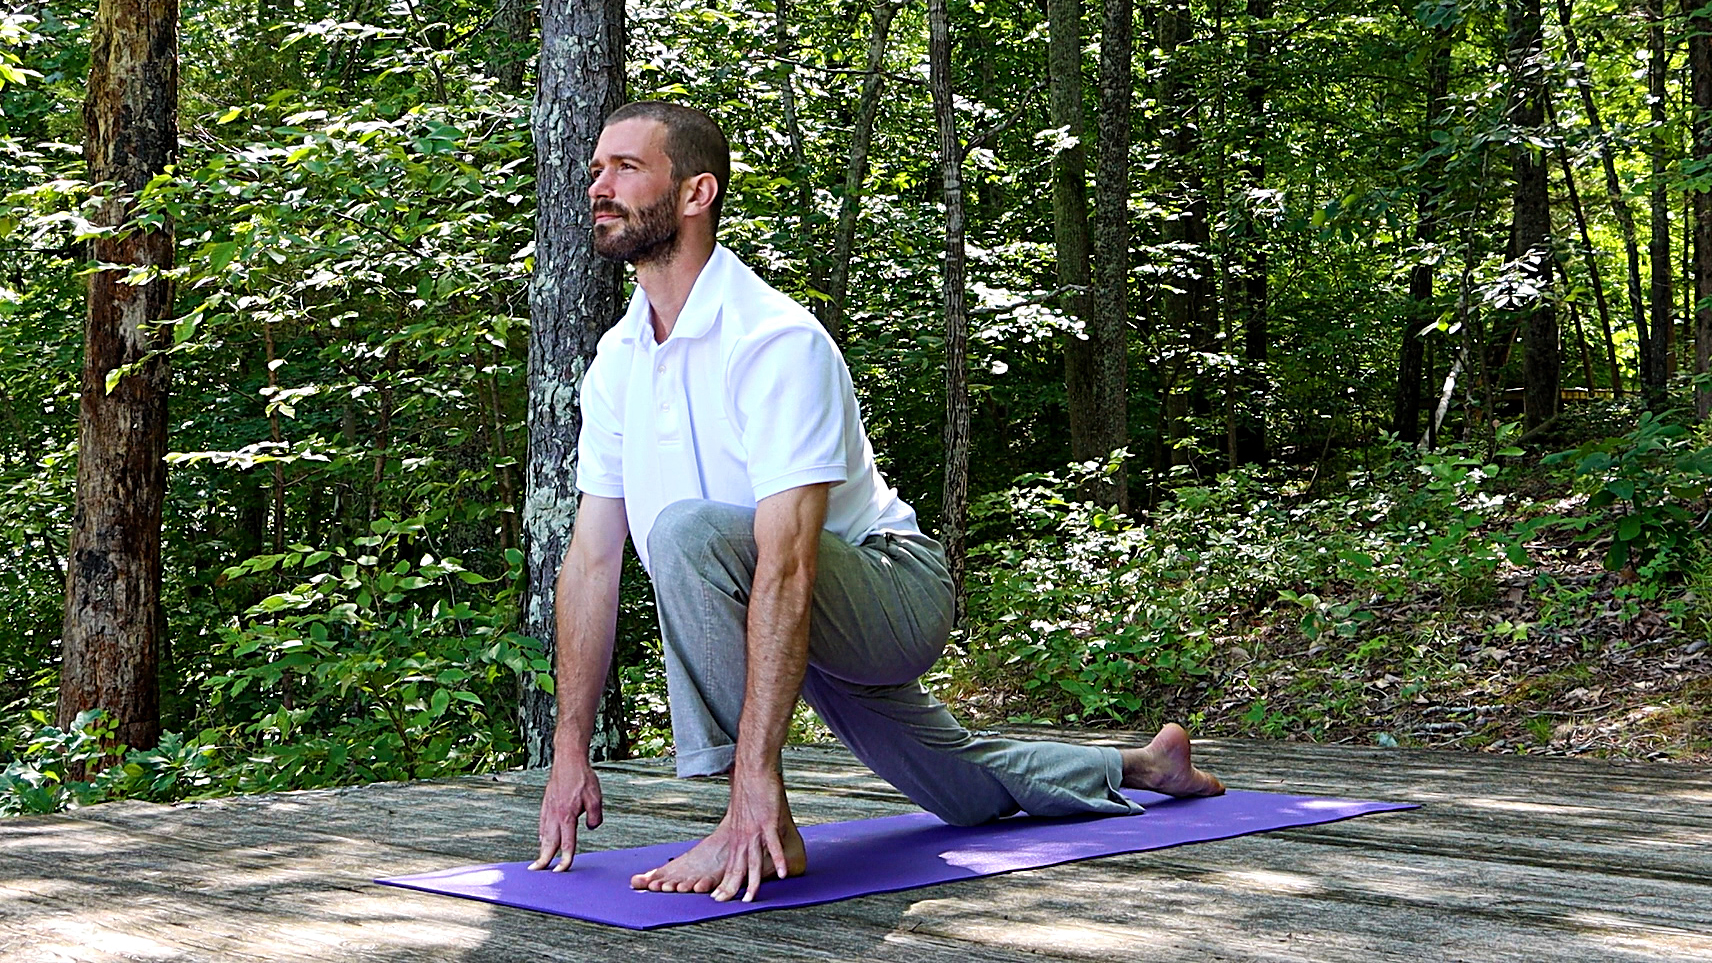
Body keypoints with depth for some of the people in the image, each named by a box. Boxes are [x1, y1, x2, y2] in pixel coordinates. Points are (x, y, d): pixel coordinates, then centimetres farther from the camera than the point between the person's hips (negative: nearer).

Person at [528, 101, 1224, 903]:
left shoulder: (775, 341, -28)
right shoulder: (616, 361, -3)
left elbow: (787, 567, -37)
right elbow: (591, 558, -2)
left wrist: (756, 773, -42)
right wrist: (570, 751, -6)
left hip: (894, 589, -8)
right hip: (808, 625, 8)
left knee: (689, 532, -34)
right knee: (965, 792, 25)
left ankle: (764, 828, -27)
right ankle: (1142, 766, 51)